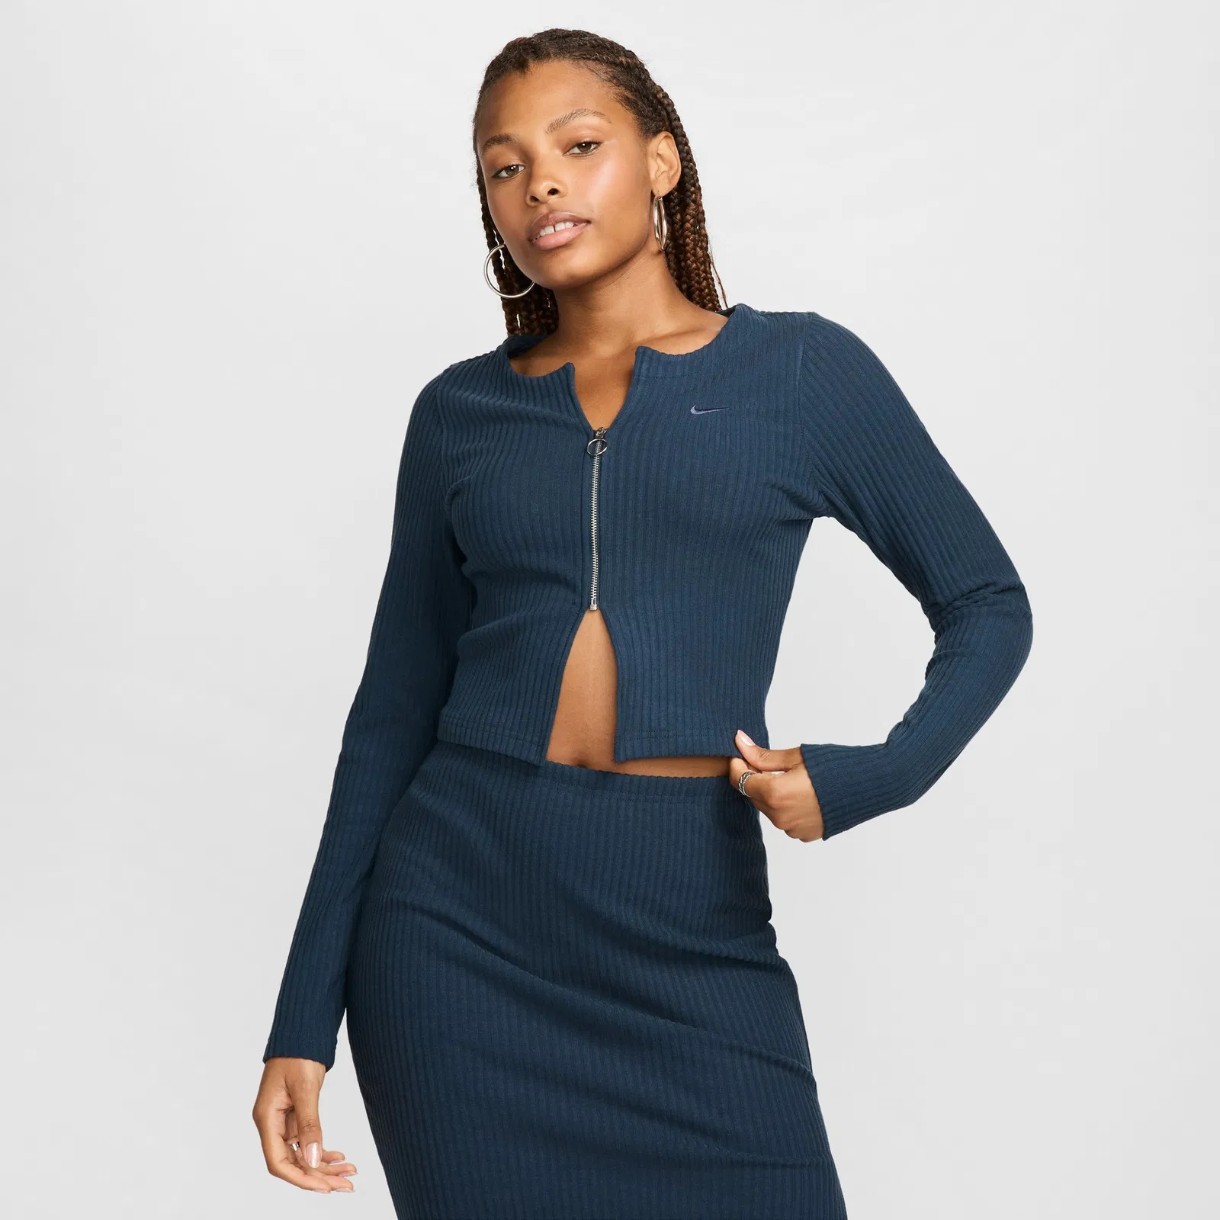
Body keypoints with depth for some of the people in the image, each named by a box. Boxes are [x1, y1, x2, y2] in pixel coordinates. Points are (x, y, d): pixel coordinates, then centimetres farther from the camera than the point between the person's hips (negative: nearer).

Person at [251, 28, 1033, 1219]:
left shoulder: (803, 369, 3)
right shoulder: (459, 411, 8)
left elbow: (987, 604, 9)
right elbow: (394, 715, 10)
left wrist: (869, 779, -9)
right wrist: (305, 1021, 6)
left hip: (690, 935, -1)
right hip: (460, 917, 2)